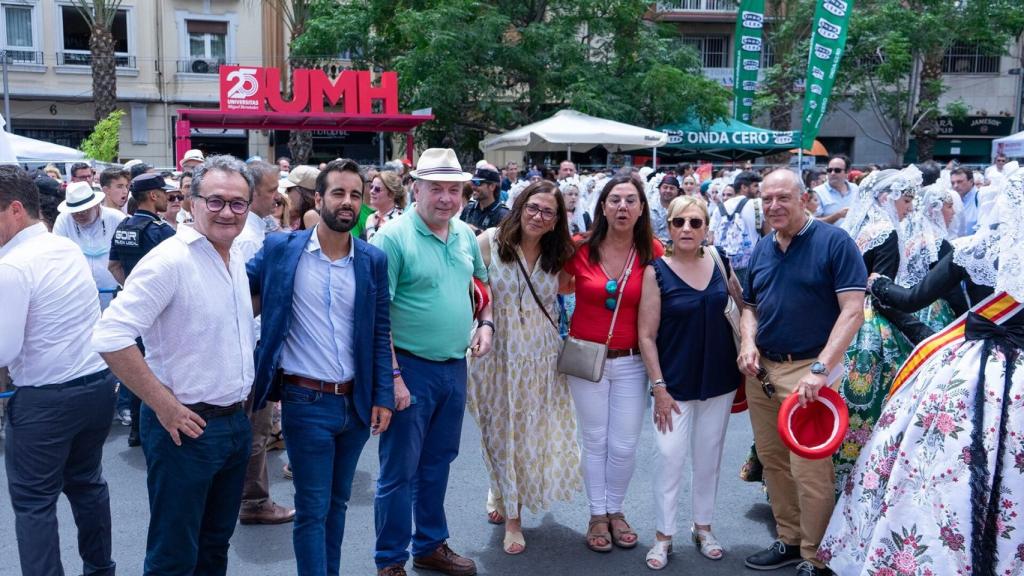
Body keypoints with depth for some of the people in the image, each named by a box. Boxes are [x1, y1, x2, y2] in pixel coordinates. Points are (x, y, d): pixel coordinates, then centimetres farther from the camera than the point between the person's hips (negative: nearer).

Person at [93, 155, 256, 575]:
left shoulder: (236, 260, 7)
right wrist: (164, 406, -21)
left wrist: (242, 394, 13)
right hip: (186, 427, -7)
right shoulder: (170, 260, -18)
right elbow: (110, 337, -25)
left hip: (235, 422, 8)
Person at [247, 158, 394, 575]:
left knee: (337, 502, 18)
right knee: (312, 508, 4)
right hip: (306, 402, -3)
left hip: (357, 402, 3)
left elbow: (381, 334, 4)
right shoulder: (280, 248, -4)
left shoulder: (373, 260, 2)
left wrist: (383, 397, -1)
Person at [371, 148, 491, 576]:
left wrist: (486, 323, 5)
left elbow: (482, 284, 23)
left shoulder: (466, 235, 6)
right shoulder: (393, 237, -15)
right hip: (411, 368, -6)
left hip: (455, 367, 7)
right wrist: (393, 375, -20)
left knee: (437, 464, 19)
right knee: (399, 470, 4)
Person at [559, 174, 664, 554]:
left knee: (624, 445, 7)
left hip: (631, 361, 0)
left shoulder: (653, 252, -7)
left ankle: (615, 510, 31)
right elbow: (559, 287, 10)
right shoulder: (581, 250, -8)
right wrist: (593, 290, -3)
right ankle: (597, 515, 29)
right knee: (594, 441, 12)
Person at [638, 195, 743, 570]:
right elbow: (646, 335, -10)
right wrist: (658, 387, -12)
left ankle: (703, 526, 32)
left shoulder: (719, 261, -1)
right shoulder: (656, 271, -11)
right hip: (675, 382, -3)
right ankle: (663, 535, 15)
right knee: (669, 457, -3)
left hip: (720, 379, 4)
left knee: (709, 457, 14)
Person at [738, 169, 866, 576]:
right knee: (772, 461, 14)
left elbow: (853, 311, -13)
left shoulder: (835, 242, -8)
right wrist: (748, 342, -1)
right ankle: (788, 540, 29)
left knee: (809, 470, -4)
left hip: (807, 370, -6)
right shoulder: (761, 249, 12)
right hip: (761, 369, 7)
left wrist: (820, 368, -21)